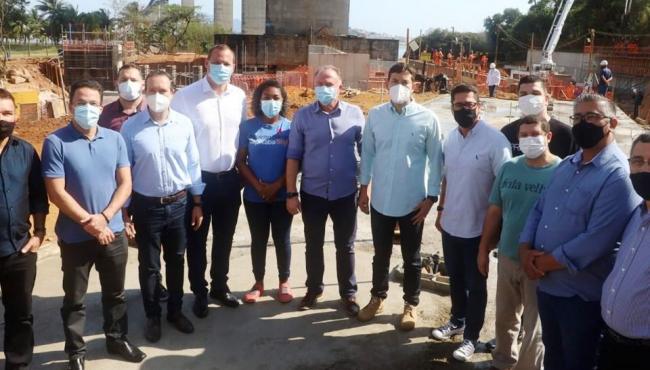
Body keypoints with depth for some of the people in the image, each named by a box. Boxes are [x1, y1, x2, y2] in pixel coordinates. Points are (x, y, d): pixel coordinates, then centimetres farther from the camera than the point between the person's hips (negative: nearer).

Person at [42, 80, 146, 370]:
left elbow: (125, 184, -2)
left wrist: (104, 217, -14)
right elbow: (56, 193, -14)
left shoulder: (115, 139, 0)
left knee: (115, 292, 18)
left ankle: (117, 338, 37)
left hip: (113, 231, 3)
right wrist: (88, 222, -16)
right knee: (74, 298, 12)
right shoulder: (55, 142, -11)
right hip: (75, 235, -3)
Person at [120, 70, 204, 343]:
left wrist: (197, 203, 5)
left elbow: (193, 165, 3)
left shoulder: (184, 124, -4)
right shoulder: (131, 127, -10)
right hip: (146, 206, -2)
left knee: (176, 261, 16)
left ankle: (175, 311, 35)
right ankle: (152, 317, 30)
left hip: (179, 203, 2)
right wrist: (124, 210, -3)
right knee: (149, 265, 11)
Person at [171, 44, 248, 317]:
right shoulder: (186, 96, -11)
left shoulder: (239, 97, 2)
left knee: (224, 238, 16)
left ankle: (220, 286, 34)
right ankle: (199, 292, 26)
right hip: (198, 178, -3)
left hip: (230, 179, 4)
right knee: (197, 240, 10)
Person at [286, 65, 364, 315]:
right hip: (312, 193, 1)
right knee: (313, 245, 14)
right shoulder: (302, 116, -4)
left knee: (345, 247, 11)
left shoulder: (355, 114, -3)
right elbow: (293, 156, -3)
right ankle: (314, 289, 33)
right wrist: (291, 193, -5)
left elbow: (365, 153, 2)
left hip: (346, 193, 0)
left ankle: (348, 293, 27)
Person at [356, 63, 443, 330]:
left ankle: (411, 304, 32)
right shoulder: (375, 115, -2)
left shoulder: (427, 118, -9)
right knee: (381, 254, 17)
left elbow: (435, 160, -5)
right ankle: (378, 297, 37)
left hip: (413, 201, -2)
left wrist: (431, 197, -7)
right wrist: (364, 187, 5)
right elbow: (368, 152, 6)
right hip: (381, 199, 2)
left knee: (411, 258, 14)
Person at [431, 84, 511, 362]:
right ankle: (457, 320, 42)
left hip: (478, 227, -6)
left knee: (475, 284, 10)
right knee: (455, 278, 21)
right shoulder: (451, 137, 3)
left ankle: (471, 336, 26)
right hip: (451, 223, 6)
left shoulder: (495, 140, -18)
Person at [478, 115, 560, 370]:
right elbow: (494, 211, 6)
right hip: (507, 258, 5)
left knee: (535, 326, 9)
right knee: (505, 317, 20)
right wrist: (484, 249, 8)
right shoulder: (509, 168, 0)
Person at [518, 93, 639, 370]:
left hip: (582, 294, -7)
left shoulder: (618, 175, -18)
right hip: (546, 284, 7)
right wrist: (525, 249, -7)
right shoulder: (566, 165, 9)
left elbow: (596, 240, -25)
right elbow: (538, 209, 9)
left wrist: (546, 262, -17)